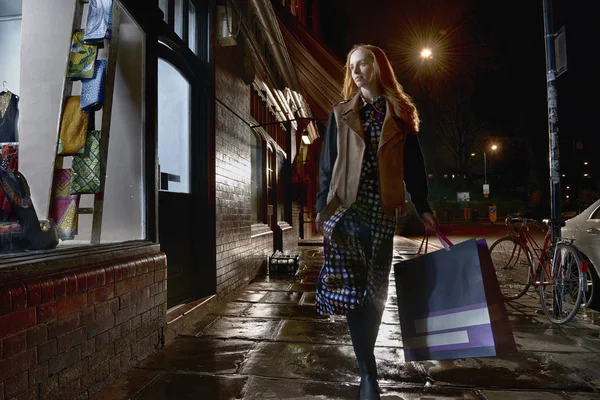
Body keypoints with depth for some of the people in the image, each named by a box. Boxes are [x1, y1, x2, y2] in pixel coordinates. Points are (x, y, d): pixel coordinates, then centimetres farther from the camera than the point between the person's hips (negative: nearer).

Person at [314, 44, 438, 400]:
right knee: (351, 285, -7)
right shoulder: (342, 114, 12)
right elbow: (327, 164, 9)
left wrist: (423, 207, 5)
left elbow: (414, 164, 10)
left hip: (382, 209, 0)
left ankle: (365, 359, 22)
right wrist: (323, 206, 1)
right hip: (347, 206, 0)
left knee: (376, 287, 3)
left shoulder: (400, 113, 11)